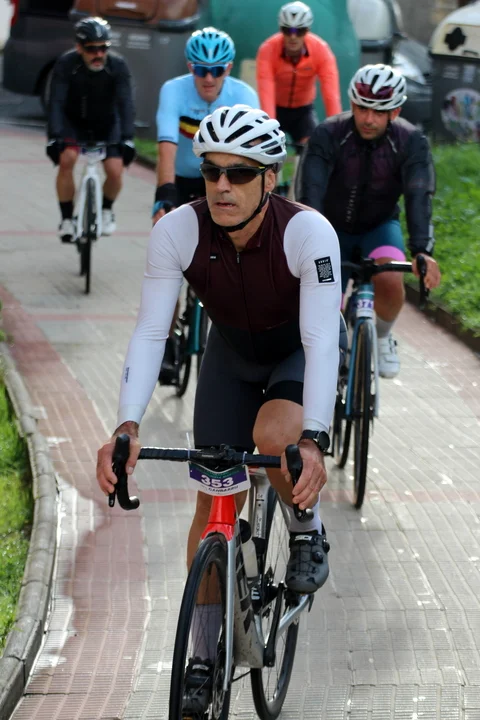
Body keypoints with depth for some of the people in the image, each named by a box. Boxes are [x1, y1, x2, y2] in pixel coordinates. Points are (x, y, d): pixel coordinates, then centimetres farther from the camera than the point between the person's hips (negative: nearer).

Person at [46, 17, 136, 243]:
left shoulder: (117, 65, -24)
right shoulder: (66, 64, -25)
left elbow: (126, 104, -29)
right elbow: (56, 103, -29)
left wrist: (127, 139, -40)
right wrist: (54, 137, -40)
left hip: (107, 124, 0)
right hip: (74, 122, 0)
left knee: (115, 170, -18)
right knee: (67, 159, -26)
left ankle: (106, 210, 14)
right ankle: (67, 219, -12)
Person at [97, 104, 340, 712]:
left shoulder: (308, 233, -33)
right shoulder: (177, 232, -26)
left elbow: (321, 340, -38)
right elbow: (149, 332, -26)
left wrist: (310, 441, -50)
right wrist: (127, 427, -40)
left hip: (301, 350, -3)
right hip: (232, 351, 3)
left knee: (273, 437, -33)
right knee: (215, 496, -2)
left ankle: (306, 533, 0)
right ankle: (203, 654, 10)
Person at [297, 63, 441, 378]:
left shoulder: (411, 142, -23)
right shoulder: (327, 136, -25)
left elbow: (419, 196, -34)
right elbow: (309, 191, -35)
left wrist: (422, 251, -50)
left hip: (380, 226, 0)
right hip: (334, 228, 0)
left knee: (391, 282, -30)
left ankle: (382, 337, 2)